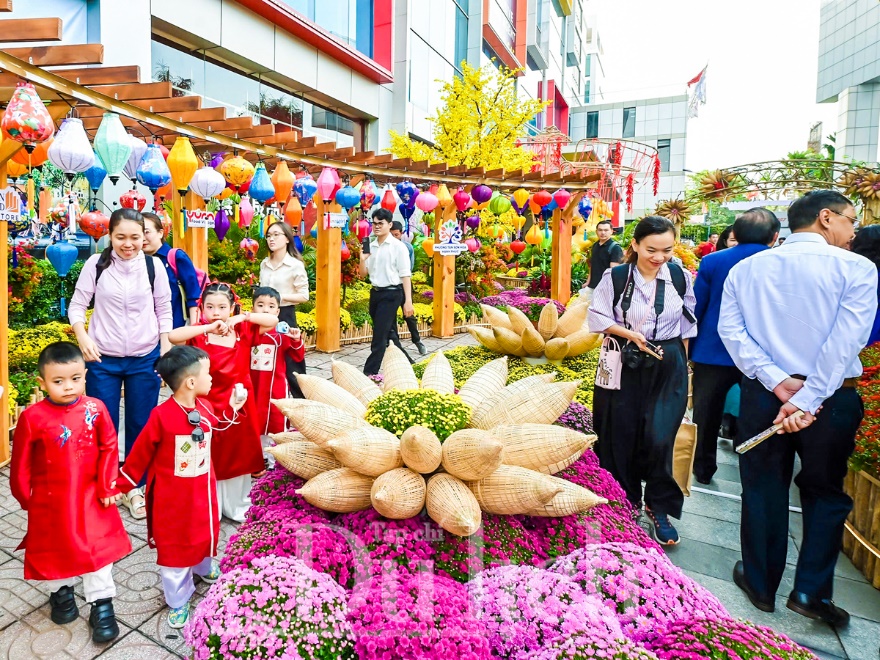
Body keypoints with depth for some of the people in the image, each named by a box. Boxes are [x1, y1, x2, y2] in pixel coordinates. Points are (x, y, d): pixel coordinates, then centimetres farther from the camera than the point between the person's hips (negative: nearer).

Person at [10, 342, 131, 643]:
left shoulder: (95, 408, -12)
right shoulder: (32, 417, -16)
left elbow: (109, 448, -6)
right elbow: (21, 462, -5)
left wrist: (107, 486, -7)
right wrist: (25, 497, 3)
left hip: (91, 496, 0)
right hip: (51, 500, 0)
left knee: (98, 547, 7)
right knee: (55, 548, 19)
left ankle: (101, 603, 22)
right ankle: (61, 591, 45)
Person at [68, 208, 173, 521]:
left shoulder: (154, 266, -3)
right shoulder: (96, 264, -5)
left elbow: (164, 311, 3)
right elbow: (77, 305, 1)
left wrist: (166, 353, 0)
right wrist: (82, 337, -15)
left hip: (145, 358, 1)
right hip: (103, 359, 0)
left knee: (140, 426, 9)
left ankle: (136, 488, 26)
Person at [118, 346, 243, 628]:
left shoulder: (206, 407, -8)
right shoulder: (161, 416, -25)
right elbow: (141, 453, -12)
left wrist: (232, 409, 7)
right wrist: (122, 484, -2)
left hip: (203, 490, 6)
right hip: (173, 496, -5)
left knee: (205, 531, 25)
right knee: (174, 546, 12)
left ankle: (204, 567, 55)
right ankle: (178, 601, 31)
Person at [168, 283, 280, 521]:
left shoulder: (243, 331, 0)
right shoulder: (198, 334, -8)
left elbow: (273, 320, -6)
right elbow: (173, 336, -27)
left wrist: (242, 318, -16)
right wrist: (209, 327, -28)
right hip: (209, 406, -3)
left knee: (238, 457, 15)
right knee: (210, 459, 7)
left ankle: (236, 506, 31)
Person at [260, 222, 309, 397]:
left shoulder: (296, 265, -9)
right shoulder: (264, 264, 9)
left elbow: (304, 296, -10)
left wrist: (281, 296, -20)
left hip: (285, 315, -5)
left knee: (291, 361, 1)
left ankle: (301, 399, 15)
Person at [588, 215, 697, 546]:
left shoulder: (680, 277, 0)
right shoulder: (616, 277, -7)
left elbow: (688, 322, 10)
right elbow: (597, 317, -3)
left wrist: (683, 362, 10)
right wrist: (627, 333, -16)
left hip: (667, 367, 1)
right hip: (625, 365, -1)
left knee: (659, 438, -4)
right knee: (621, 436, 6)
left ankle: (659, 508, 18)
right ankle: (626, 503, 27)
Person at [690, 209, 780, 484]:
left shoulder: (712, 261, -8)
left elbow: (696, 310, -3)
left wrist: (692, 348, 7)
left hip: (713, 353, 0)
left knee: (706, 414, 14)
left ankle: (703, 468, 25)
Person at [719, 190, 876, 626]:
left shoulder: (746, 269, 2)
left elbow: (730, 329, -9)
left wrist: (777, 381, -13)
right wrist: (807, 400, -18)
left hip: (763, 393, 2)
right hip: (831, 398, -1)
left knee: (763, 490, 14)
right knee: (825, 492, 19)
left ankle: (761, 585, 28)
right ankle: (811, 591, 20)